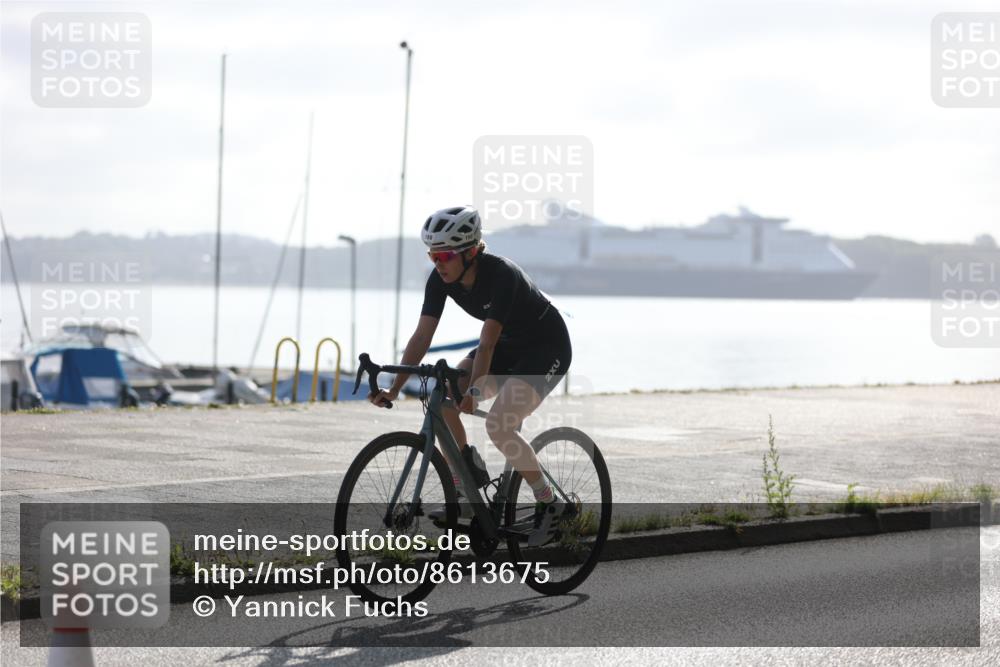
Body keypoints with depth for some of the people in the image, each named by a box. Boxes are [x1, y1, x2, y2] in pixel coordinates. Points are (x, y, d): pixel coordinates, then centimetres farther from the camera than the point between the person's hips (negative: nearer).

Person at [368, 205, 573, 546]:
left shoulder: (501, 274, -32)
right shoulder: (441, 279, -13)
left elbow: (487, 343, -37)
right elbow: (422, 336, -15)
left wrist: (474, 391, -47)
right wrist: (394, 388, -23)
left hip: (547, 348, -7)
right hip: (508, 345, 7)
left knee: (498, 425, -25)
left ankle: (549, 503, -7)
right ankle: (464, 494, -3)